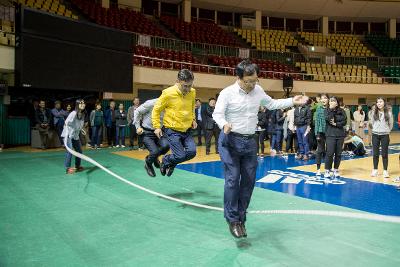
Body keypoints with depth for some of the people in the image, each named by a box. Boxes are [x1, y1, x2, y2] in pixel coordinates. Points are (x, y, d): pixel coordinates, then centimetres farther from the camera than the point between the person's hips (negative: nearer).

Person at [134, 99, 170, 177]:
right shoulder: (151, 103, -18)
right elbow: (137, 112, -6)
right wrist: (138, 127, -7)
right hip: (147, 133, -4)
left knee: (166, 146, -23)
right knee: (155, 151, -20)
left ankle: (154, 157, 11)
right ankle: (148, 164, 17)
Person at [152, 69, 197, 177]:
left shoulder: (192, 92, -2)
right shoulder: (169, 93, -17)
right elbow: (156, 109, -5)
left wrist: (193, 119, 11)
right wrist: (157, 127, -7)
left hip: (186, 130, 5)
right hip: (172, 130, -5)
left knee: (192, 152, -6)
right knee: (180, 156, -9)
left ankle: (171, 163, 23)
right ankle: (165, 161, 25)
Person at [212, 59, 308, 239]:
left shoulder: (258, 91, 6)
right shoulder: (227, 93, -10)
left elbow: (271, 104, 20)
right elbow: (217, 113, -11)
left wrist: (292, 101, 12)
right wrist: (224, 124, -33)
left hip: (249, 142, 5)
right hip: (230, 140, -5)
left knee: (249, 181, 7)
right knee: (232, 179, -11)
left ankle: (241, 219, 20)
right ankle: (232, 220, 3)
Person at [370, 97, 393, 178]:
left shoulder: (389, 112, -4)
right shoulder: (374, 113, 1)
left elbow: (391, 124, 5)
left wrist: (386, 131, 11)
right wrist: (376, 129, 11)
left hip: (385, 135, -2)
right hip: (375, 135, 2)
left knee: (384, 154, 2)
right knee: (375, 154, 7)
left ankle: (385, 171, 10)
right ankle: (375, 170, 16)